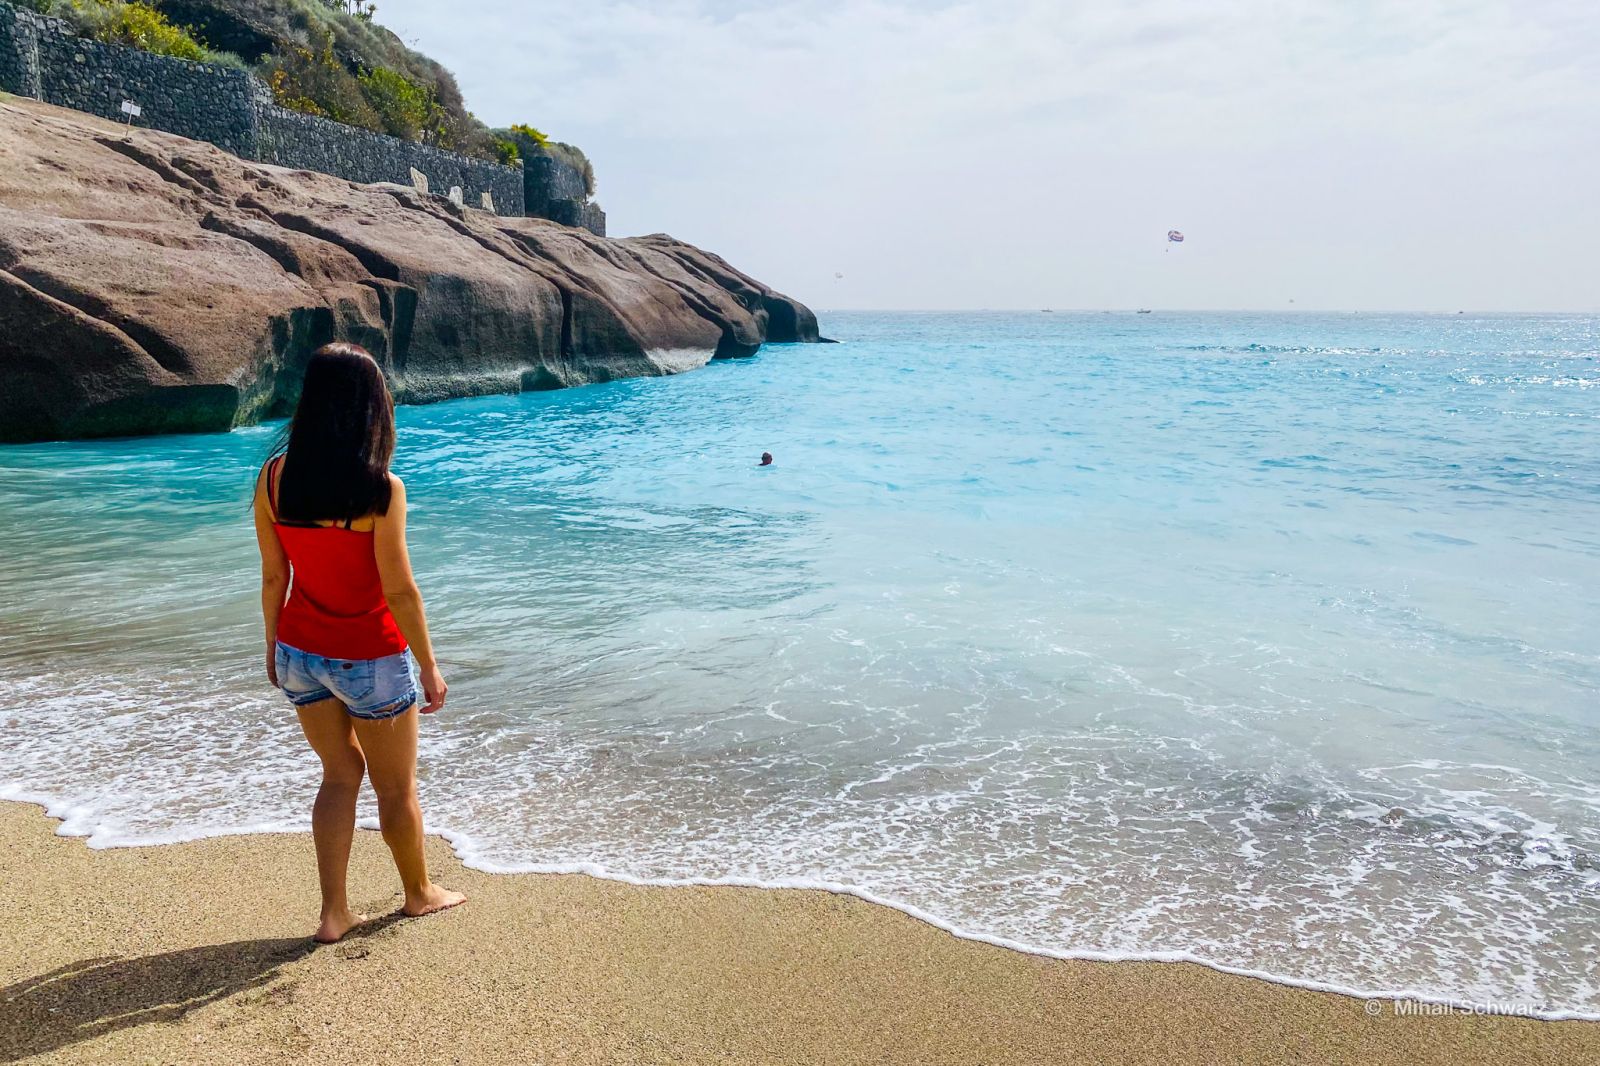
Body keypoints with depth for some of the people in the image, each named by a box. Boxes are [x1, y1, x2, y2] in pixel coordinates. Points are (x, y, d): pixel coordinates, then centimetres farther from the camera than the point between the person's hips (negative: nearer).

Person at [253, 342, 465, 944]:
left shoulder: (273, 476, -7)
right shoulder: (379, 489, -23)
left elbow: (273, 575, 1)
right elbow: (399, 590, -19)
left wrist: (274, 645, 15)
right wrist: (429, 668, -8)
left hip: (300, 652, 5)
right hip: (371, 659, -5)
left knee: (341, 774, 21)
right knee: (396, 786, 16)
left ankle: (334, 914, 23)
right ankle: (419, 893, 37)